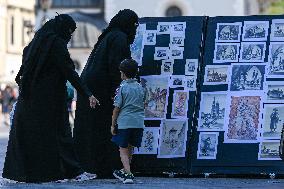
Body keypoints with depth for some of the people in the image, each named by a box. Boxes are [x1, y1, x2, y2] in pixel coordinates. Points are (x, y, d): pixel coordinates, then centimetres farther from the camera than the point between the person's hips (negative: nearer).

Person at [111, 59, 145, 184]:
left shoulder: (123, 87, -7)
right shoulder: (140, 88, 9)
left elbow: (117, 108, -6)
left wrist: (113, 124, 1)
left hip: (124, 123, -5)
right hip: (138, 123, 5)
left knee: (123, 149, 1)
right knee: (130, 148, 18)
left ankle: (128, 175, -11)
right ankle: (125, 171, 32)